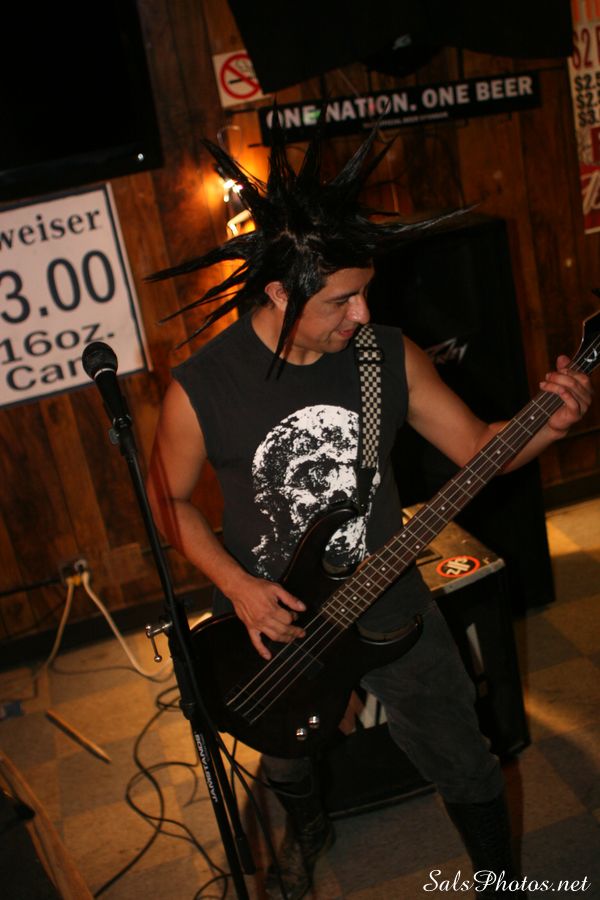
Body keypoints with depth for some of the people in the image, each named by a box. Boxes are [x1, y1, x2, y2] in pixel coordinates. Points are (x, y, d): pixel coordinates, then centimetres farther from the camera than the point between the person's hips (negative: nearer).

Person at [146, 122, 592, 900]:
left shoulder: (389, 355, -14)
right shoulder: (201, 388, -20)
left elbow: (476, 445, -6)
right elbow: (168, 498, -5)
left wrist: (546, 424, -26)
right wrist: (236, 585, -17)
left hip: (390, 607, 1)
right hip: (271, 620, 0)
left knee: (468, 770, 11)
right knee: (286, 764, 25)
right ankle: (306, 831, 62)